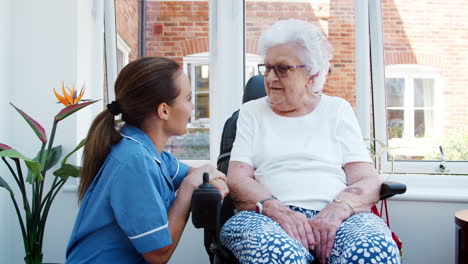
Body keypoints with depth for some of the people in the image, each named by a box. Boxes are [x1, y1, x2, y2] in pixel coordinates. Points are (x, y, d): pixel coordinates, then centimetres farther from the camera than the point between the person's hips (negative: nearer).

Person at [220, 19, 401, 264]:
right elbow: (237, 179, 3)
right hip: (268, 217, 0)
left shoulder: (338, 109, 15)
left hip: (337, 217, 1)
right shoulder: (252, 111, 16)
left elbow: (368, 181, 5)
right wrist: (277, 209, -16)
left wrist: (336, 210, -16)